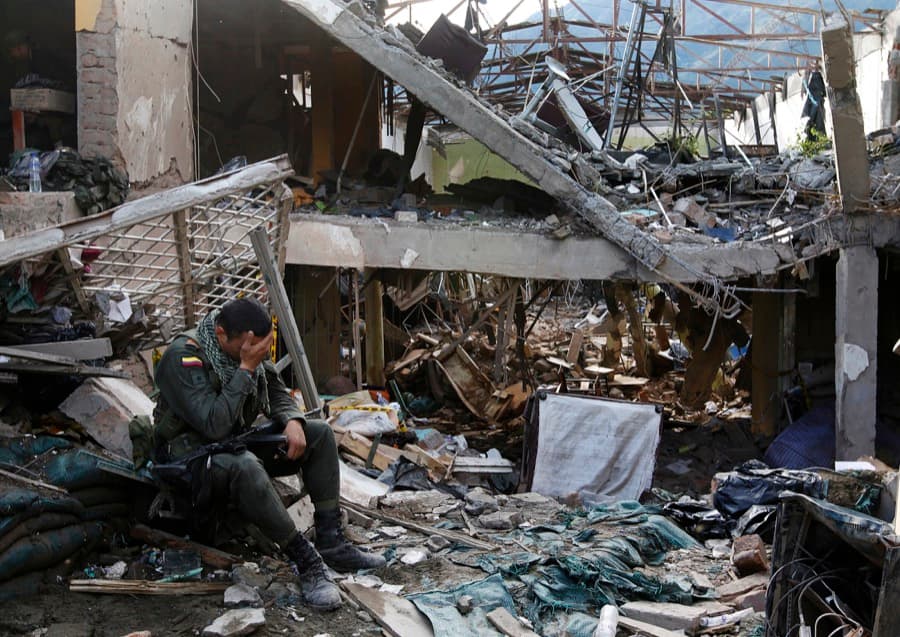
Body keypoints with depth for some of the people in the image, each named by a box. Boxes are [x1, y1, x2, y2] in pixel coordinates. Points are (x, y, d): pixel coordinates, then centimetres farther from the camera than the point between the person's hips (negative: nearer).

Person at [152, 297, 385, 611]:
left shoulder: (248, 348, -2)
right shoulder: (184, 357, -26)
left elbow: (276, 391, 10)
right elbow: (214, 425, -34)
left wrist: (292, 421, -12)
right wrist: (246, 369, -32)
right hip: (190, 452, -8)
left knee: (320, 434, -4)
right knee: (245, 468, -41)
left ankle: (330, 542, -8)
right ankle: (307, 562, -29)